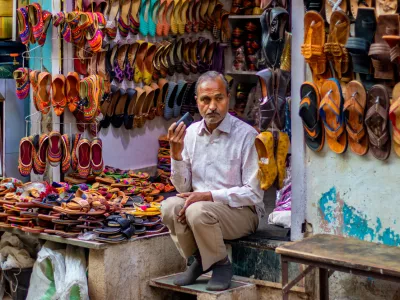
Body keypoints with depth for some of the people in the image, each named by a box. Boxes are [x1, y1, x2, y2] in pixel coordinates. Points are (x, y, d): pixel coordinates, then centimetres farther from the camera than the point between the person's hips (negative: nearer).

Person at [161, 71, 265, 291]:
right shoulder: (191, 132, 4)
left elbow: (254, 194, -14)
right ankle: (199, 260, 0)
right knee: (170, 206, -23)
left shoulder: (245, 135, -13)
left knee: (198, 211, -32)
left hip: (242, 211, -5)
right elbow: (183, 188, 5)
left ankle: (221, 265, -6)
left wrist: (208, 196, -22)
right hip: (201, 205, 5)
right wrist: (176, 152, -11)